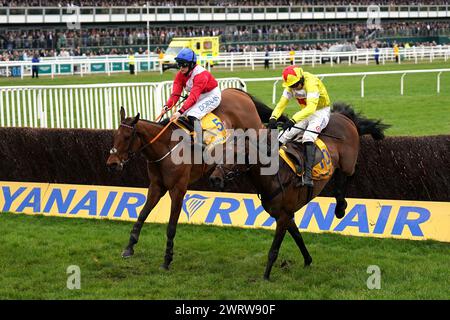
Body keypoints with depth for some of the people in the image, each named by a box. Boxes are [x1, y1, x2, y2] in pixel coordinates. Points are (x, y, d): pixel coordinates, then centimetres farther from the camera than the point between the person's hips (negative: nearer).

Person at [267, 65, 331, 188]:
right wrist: (273, 118, -29)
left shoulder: (311, 83, -30)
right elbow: (282, 103, -9)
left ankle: (308, 176, -39)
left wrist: (293, 120, -51)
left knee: (308, 137, -32)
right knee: (284, 135, -9)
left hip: (321, 112, -7)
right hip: (306, 112, 7)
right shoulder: (291, 86, -6)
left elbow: (311, 108, -41)